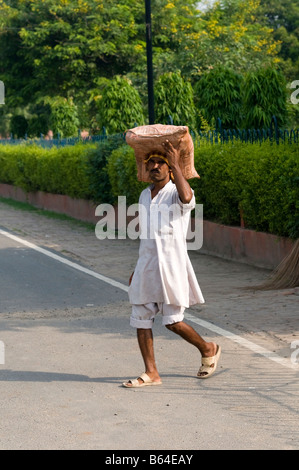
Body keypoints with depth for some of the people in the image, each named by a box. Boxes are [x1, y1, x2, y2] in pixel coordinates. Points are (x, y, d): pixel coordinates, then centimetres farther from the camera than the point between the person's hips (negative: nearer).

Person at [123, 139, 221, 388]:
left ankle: (208, 349, 20)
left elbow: (186, 197, -34)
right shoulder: (144, 195, 15)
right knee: (141, 319, 1)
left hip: (171, 265, -6)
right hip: (147, 266, 6)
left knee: (173, 321, -5)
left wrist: (176, 164, -25)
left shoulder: (177, 193, -6)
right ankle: (151, 373, 7)